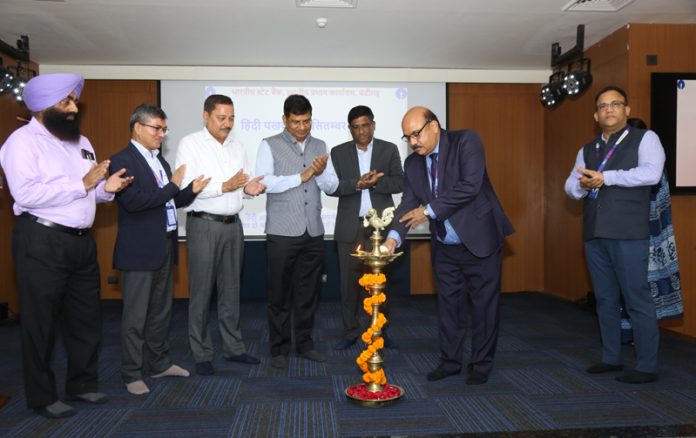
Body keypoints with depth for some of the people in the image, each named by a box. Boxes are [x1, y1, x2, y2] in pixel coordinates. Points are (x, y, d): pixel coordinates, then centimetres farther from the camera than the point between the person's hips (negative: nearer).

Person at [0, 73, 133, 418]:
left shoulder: (81, 142, 15)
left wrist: (106, 188, -6)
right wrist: (82, 184, -19)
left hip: (81, 240, 8)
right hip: (42, 242, -7)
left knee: (86, 318, 15)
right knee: (41, 323, 6)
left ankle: (82, 384, 31)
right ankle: (41, 396, 21)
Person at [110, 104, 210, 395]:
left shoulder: (159, 160, 15)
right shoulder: (123, 160, -11)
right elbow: (132, 201, -24)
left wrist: (192, 190, -3)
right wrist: (172, 187, -18)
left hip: (164, 246, 8)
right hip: (139, 250, -8)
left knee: (161, 310, 17)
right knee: (136, 315, 2)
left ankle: (159, 363, 30)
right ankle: (132, 374, 15)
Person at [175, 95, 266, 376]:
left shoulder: (238, 148, 13)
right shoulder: (190, 144, -4)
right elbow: (185, 187, -14)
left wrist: (250, 187, -6)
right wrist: (224, 186, -18)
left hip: (233, 224, 6)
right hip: (204, 224, -5)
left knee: (231, 289, 12)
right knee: (201, 291, 0)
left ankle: (233, 347, 22)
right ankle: (202, 355, 11)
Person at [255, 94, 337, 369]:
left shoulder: (320, 146, 13)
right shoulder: (270, 146, 0)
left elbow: (331, 187, 9)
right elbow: (264, 182, -13)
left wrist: (321, 174, -11)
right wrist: (300, 177, -15)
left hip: (313, 232, 4)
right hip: (282, 232, -4)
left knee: (309, 292, 10)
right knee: (280, 294, 3)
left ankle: (304, 343, 24)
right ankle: (279, 349, 15)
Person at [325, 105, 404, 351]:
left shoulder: (389, 149, 7)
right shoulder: (338, 152, 7)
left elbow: (399, 183, -1)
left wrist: (374, 183, -16)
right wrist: (358, 184, -17)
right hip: (350, 227, 0)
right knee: (349, 281, 4)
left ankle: (381, 331, 17)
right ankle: (350, 332, 16)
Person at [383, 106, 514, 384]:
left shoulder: (466, 141, -13)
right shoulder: (412, 163, 4)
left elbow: (470, 186, -25)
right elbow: (408, 204, -1)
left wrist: (429, 210, -23)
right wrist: (394, 236, -18)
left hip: (480, 240, -5)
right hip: (444, 247, 5)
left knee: (483, 304, 6)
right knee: (448, 304, 13)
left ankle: (481, 364, 21)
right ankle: (450, 361, 28)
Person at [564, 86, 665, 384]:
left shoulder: (644, 138, 2)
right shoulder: (587, 151, 17)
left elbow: (651, 173, -15)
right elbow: (570, 186, 11)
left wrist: (604, 177, -14)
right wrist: (582, 185, -13)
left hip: (628, 234, -5)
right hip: (594, 234, 6)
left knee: (637, 299, -3)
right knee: (605, 299, 12)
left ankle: (647, 367, 7)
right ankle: (611, 358, 23)